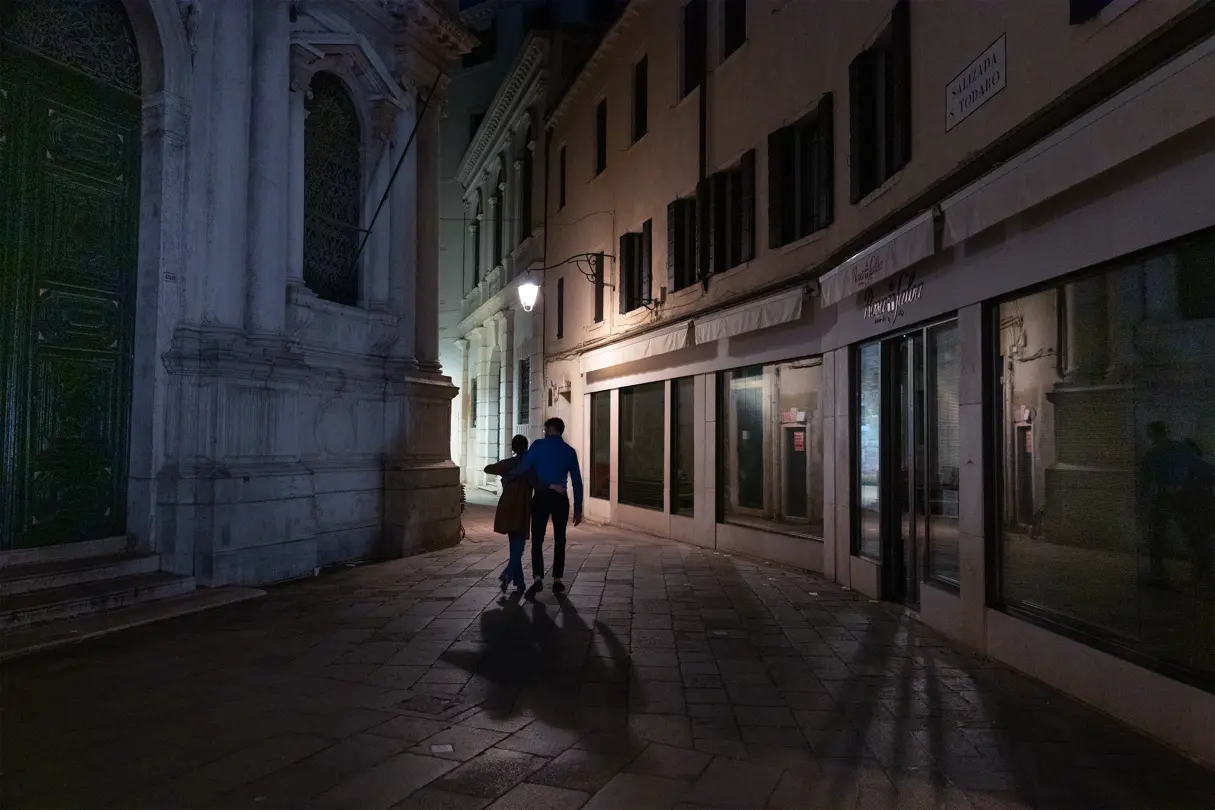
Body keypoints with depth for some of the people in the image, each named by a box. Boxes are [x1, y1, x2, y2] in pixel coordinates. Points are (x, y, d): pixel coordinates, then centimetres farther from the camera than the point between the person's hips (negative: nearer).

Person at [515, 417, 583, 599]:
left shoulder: (538, 445, -3)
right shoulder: (570, 451, 6)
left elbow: (523, 468, -9)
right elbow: (577, 482, 5)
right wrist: (578, 508, 10)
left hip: (541, 497, -2)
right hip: (560, 499, 2)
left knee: (537, 540, -1)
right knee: (559, 540, 14)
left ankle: (538, 579, -17)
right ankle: (557, 580, 16)